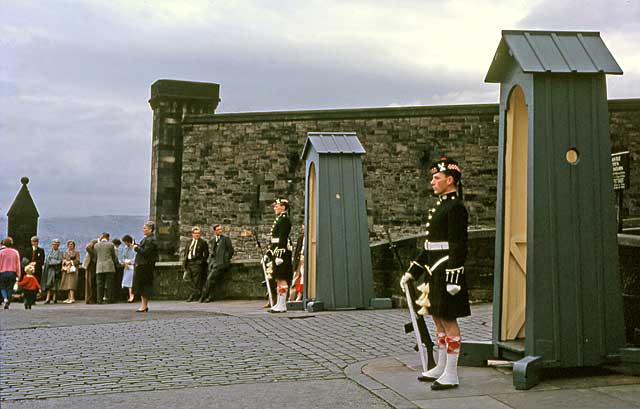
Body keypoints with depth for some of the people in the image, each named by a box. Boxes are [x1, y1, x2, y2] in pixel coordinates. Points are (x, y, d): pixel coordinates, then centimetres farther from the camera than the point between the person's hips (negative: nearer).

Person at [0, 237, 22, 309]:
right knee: (10, 288, 8)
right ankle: (7, 304, 5)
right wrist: (18, 275, 6)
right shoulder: (15, 252, 0)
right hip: (12, 273, 1)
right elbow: (18, 264, 1)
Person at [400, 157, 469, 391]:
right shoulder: (441, 205, 17)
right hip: (434, 273, 10)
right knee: (438, 319, 15)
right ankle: (441, 368, 25)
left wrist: (453, 279, -24)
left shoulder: (455, 207, -13)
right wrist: (412, 272, 20)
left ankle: (451, 375, 3)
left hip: (447, 272, -10)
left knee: (449, 321, -4)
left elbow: (458, 246, -19)